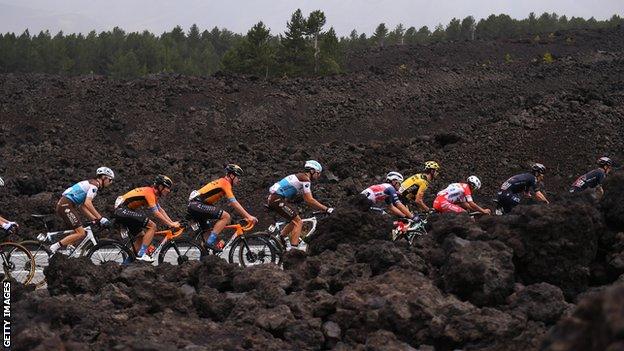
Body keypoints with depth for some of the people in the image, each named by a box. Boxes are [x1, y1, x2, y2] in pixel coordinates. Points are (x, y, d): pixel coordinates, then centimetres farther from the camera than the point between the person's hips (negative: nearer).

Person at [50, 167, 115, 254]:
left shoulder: (89, 183, 23)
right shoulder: (94, 184, -7)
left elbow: (82, 206, 19)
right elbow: (88, 203, -21)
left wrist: (95, 219, 11)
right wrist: (100, 218, -20)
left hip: (63, 205, 10)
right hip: (66, 205, -10)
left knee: (82, 232, 10)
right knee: (81, 233, -14)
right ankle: (54, 247, -13)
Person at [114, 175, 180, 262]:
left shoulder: (153, 193, 17)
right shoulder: (150, 193, -14)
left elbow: (161, 210, 20)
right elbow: (156, 214, -16)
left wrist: (172, 223, 11)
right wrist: (171, 224, -10)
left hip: (120, 212, 11)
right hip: (123, 211, -11)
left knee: (141, 236, 18)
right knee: (152, 226, -14)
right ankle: (141, 254, -15)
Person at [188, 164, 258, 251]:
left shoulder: (221, 182, 23)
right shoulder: (225, 182, -7)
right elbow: (234, 203, -13)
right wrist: (249, 217, -13)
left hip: (192, 206, 10)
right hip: (197, 205, -10)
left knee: (207, 230, 20)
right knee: (226, 216, -17)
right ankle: (210, 242, -17)